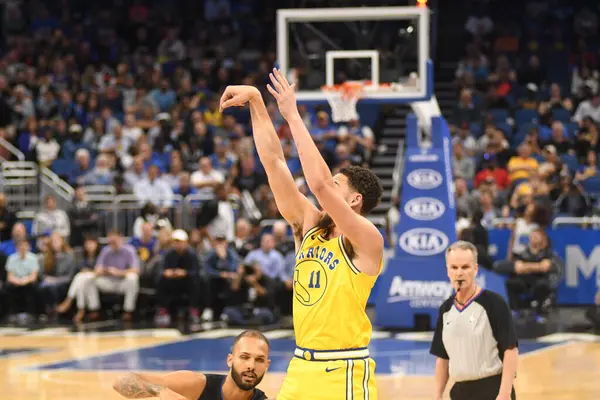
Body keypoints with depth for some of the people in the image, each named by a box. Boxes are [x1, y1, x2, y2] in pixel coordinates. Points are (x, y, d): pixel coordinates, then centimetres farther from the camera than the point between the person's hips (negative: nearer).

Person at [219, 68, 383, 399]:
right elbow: (274, 162, 5)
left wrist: (293, 115, -20)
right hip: (301, 370, 7)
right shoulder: (308, 225, 9)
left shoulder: (367, 240, -11)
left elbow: (318, 183, -24)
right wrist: (256, 102, -2)